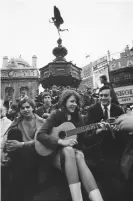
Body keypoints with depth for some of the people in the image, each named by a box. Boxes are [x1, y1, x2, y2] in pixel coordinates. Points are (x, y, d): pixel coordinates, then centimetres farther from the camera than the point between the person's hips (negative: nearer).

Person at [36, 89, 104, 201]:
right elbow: (40, 135, -18)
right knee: (69, 150, -38)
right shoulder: (56, 115, -5)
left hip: (72, 151, 3)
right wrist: (61, 141, -29)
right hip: (56, 153, -3)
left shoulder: (77, 117, 9)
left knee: (79, 155, -33)